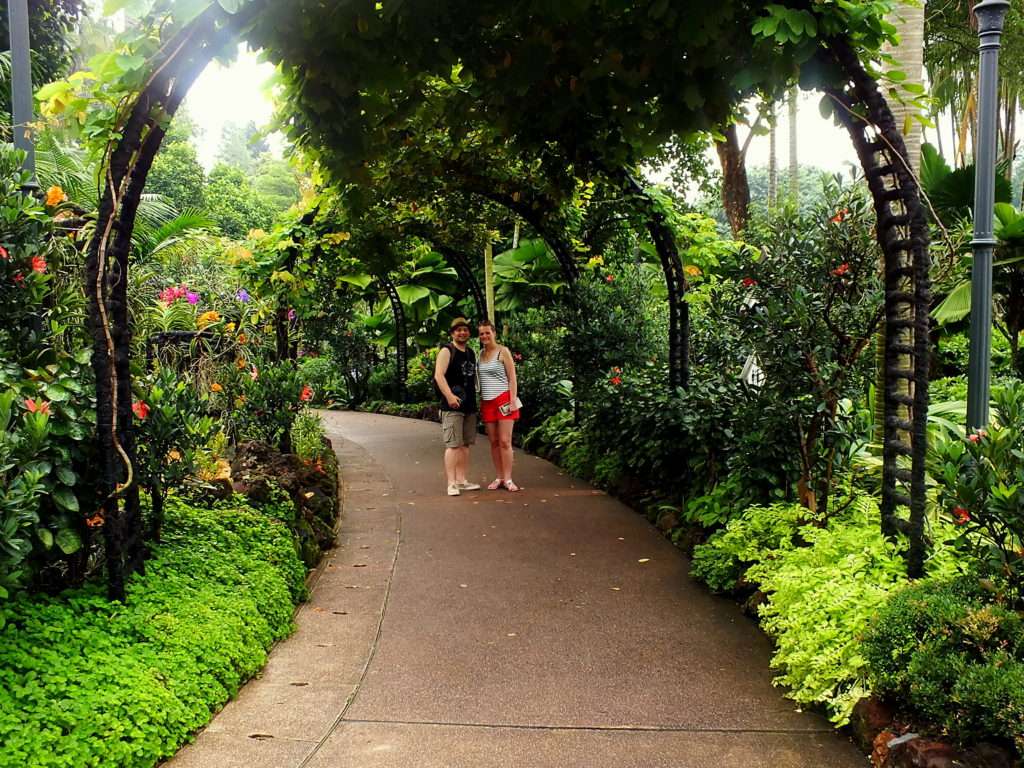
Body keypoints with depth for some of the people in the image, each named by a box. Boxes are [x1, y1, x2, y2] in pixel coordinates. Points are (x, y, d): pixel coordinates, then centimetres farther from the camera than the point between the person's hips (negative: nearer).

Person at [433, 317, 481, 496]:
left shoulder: (471, 353, 18)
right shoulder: (447, 351, -5)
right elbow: (438, 375, -15)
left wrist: (475, 400, 21)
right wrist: (449, 396, -26)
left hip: (470, 405, 8)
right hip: (452, 406, -8)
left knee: (465, 444, 10)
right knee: (453, 445, -10)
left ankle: (461, 480, 17)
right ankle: (451, 483, -9)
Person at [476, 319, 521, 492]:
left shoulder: (503, 351, -2)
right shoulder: (479, 354, 13)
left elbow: (512, 378, -4)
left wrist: (513, 401, -12)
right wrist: (479, 403, 11)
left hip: (503, 400, -5)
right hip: (487, 403, 5)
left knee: (505, 441, -7)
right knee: (494, 442, 5)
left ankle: (508, 479, -3)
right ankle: (499, 478, 11)